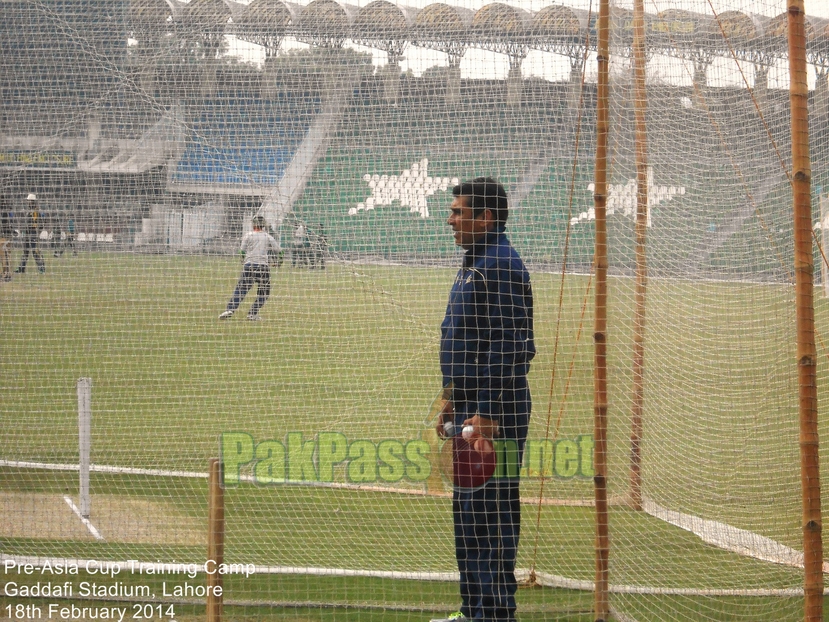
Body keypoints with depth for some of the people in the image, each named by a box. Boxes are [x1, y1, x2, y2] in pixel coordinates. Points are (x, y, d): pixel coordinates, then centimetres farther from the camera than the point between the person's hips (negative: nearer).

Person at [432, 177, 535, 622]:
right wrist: (453, 402, 22)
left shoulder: (500, 266, -16)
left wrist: (486, 416, -25)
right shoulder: (475, 264, 17)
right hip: (471, 407, 11)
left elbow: (506, 348, -22)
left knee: (490, 511, -7)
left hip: (495, 411, -11)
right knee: (468, 509, 15)